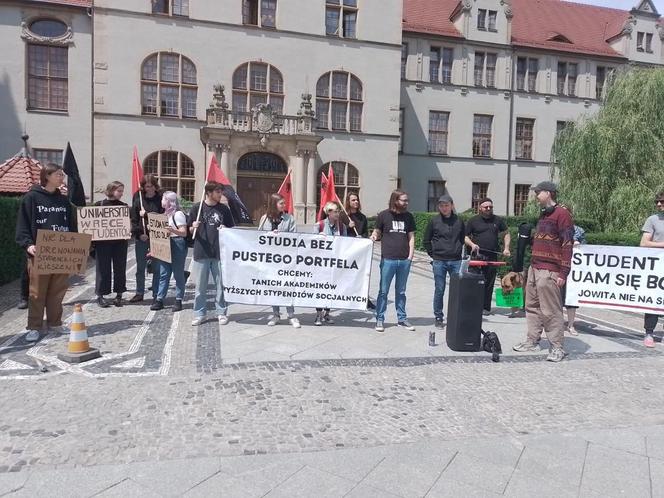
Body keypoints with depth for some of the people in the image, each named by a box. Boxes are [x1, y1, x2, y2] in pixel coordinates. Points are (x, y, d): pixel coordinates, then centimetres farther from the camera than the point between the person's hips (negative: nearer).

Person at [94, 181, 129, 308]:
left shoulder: (124, 206, 8)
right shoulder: (99, 205, 2)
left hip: (120, 242, 2)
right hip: (103, 242, -2)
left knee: (120, 268, 6)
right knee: (103, 268, 3)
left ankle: (119, 295, 16)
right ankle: (100, 295, 13)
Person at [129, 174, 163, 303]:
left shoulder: (160, 198, -1)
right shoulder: (138, 197, 4)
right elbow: (133, 217, 2)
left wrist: (147, 214, -12)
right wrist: (139, 233, -6)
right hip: (141, 237, 2)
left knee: (156, 268, 4)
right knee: (140, 268, 10)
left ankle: (156, 295, 13)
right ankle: (139, 293, 21)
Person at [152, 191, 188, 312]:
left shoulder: (178, 214, -8)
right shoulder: (166, 214, 17)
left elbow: (184, 233, -13)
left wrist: (173, 230, -29)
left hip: (177, 244, -8)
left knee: (178, 274, 0)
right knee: (163, 274, 7)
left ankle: (178, 300, 7)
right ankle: (159, 299, 10)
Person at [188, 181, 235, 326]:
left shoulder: (224, 208, 5)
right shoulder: (197, 207, 2)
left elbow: (232, 228, 11)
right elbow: (190, 230, 8)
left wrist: (225, 229, -10)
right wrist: (194, 227, -14)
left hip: (219, 252, 1)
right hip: (201, 253, -1)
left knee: (220, 284, 6)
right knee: (200, 286, 6)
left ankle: (222, 312, 18)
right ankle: (199, 314, 17)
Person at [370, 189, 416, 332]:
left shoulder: (408, 217, 10)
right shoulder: (383, 215, 1)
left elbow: (411, 237, 12)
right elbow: (377, 232, 8)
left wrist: (410, 255, 2)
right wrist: (374, 236, -15)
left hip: (404, 260, 3)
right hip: (388, 259, -3)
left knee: (401, 291, 13)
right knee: (383, 291, 1)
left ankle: (402, 318, 22)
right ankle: (380, 319, 10)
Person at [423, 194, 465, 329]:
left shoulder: (459, 221, 5)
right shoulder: (434, 221, -1)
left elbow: (463, 238, 18)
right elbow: (426, 240, 5)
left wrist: (459, 251, 10)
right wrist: (433, 254, 1)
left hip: (456, 261, 2)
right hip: (439, 261, -2)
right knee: (439, 290, 5)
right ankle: (438, 317, 17)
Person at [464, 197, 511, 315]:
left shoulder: (498, 220, 12)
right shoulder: (473, 221, 5)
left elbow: (506, 234, 21)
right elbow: (465, 236, 8)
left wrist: (506, 248, 8)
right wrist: (472, 244, -11)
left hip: (492, 257, 2)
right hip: (477, 256, -2)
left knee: (489, 283, 6)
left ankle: (486, 308, 14)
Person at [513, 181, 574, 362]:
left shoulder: (561, 214, -8)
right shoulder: (543, 214, 20)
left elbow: (567, 245, -13)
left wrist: (563, 273, -17)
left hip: (549, 271, -9)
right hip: (534, 268, 9)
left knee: (550, 310, -5)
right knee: (532, 306, 12)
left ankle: (557, 347, 4)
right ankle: (532, 341, 21)